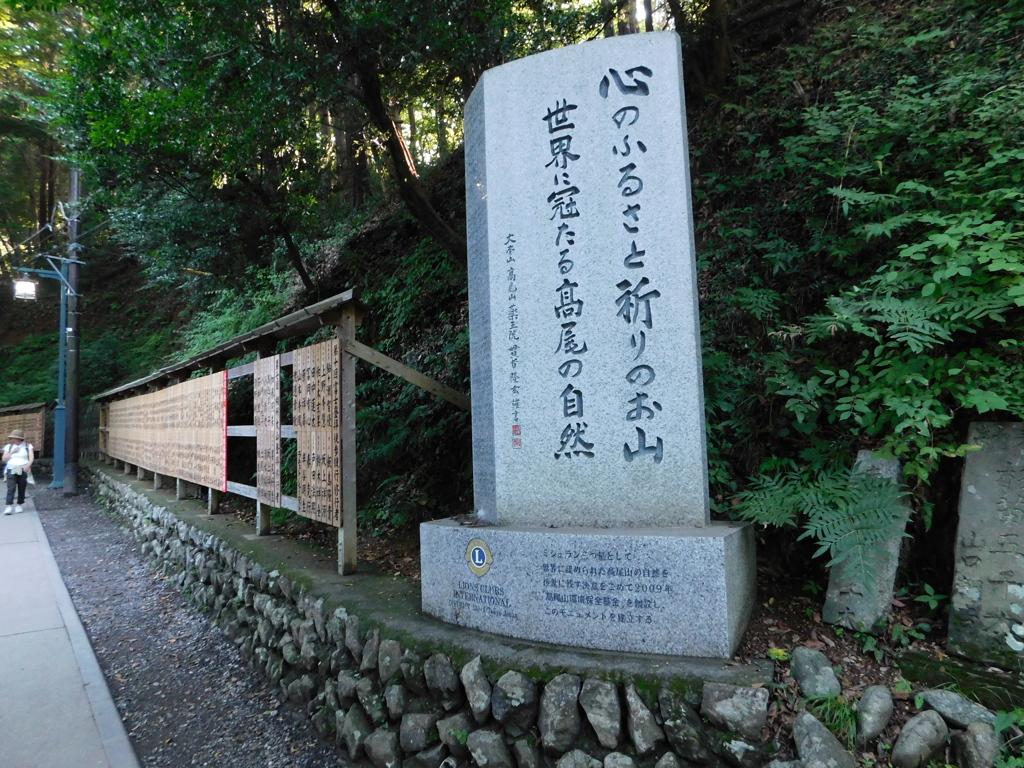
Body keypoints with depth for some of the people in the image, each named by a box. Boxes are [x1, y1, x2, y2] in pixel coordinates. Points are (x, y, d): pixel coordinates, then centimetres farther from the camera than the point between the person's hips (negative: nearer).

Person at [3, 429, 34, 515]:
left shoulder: (28, 446, 5)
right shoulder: (8, 446, 11)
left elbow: (32, 457, -5)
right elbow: (4, 459, 8)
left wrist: (28, 465, -22)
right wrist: (12, 452, -6)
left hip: (23, 470, -1)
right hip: (11, 469, 1)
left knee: (21, 489, 2)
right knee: (11, 488, -11)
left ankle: (19, 505, 12)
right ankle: (9, 507, -15)